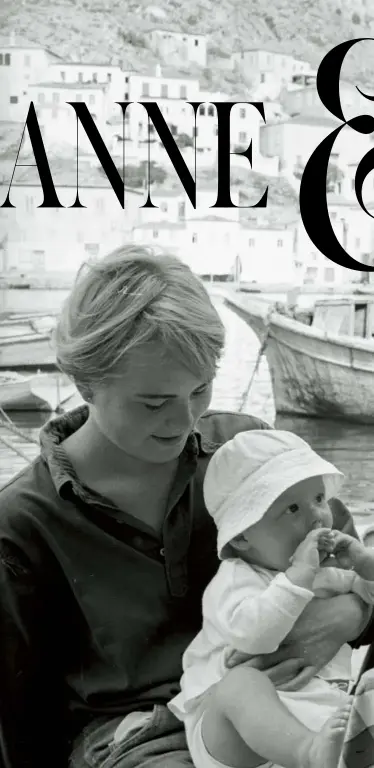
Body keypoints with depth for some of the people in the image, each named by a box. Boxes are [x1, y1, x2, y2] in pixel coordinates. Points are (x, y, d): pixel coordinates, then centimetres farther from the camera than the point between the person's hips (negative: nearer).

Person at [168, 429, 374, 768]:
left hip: (328, 716, 6)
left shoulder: (330, 570, 19)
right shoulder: (234, 580, -3)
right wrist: (299, 577, -24)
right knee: (241, 682, -36)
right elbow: (251, 635, -24)